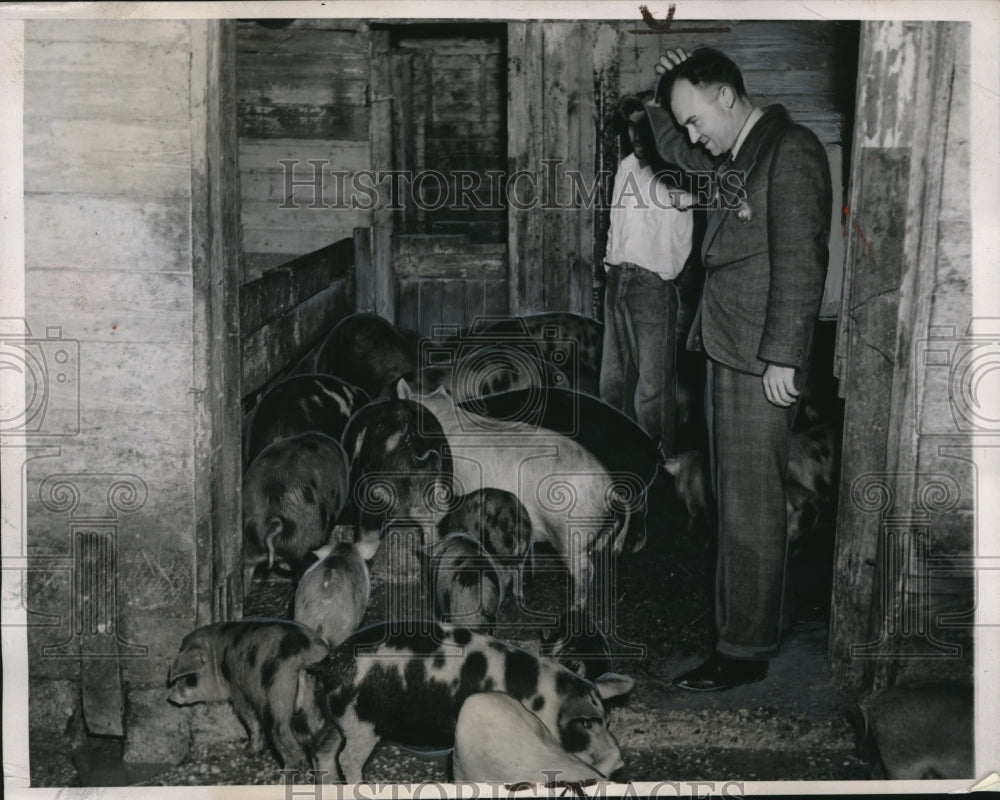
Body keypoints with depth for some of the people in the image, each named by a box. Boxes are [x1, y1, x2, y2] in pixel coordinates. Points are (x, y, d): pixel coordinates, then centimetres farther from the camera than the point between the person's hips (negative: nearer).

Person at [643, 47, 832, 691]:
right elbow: (677, 154, 35)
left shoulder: (790, 151, -12)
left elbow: (800, 260, -17)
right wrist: (665, 93, 16)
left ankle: (747, 650, 3)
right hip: (728, 347, 9)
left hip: (761, 358, -9)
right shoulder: (736, 156, 15)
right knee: (736, 499, 14)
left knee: (751, 505, -4)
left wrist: (782, 356, -19)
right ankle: (742, 621, 24)